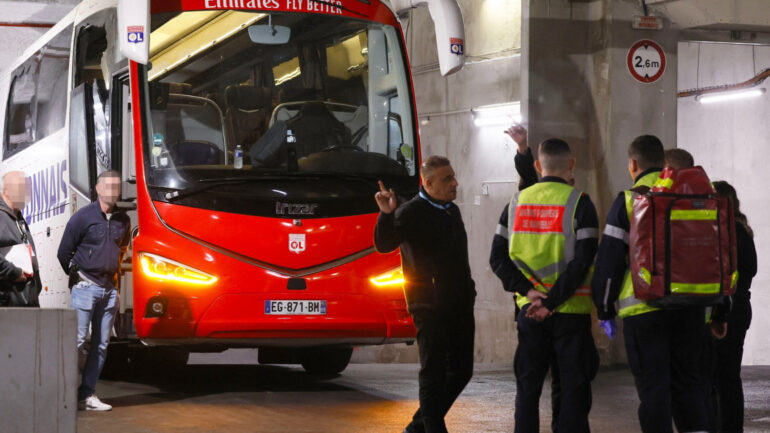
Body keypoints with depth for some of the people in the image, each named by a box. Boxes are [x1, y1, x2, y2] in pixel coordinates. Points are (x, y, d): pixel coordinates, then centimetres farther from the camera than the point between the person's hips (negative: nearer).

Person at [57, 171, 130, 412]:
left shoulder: (123, 220, 9)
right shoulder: (83, 217, -6)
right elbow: (64, 252, -2)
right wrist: (78, 277, 7)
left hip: (109, 289, 6)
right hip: (85, 288, -5)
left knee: (101, 344, 5)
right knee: (77, 341, -10)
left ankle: (87, 395, 10)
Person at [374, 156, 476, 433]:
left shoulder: (452, 211, 16)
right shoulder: (411, 213, -9)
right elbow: (384, 244, -22)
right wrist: (387, 215, -37)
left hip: (459, 304, 8)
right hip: (431, 307, -8)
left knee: (461, 371, 11)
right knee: (434, 372, -3)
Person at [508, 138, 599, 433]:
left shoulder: (517, 201, 6)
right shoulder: (579, 203, -7)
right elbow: (582, 261, -15)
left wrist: (529, 291, -5)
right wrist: (551, 302, -14)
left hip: (529, 310, 4)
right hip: (571, 310, -4)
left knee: (527, 388, 10)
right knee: (574, 389, 2)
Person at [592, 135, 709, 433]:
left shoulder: (630, 200, -3)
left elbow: (609, 260, -5)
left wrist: (605, 308, 5)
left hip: (645, 308, -4)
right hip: (690, 306, 4)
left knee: (653, 386, 0)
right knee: (687, 381, 13)